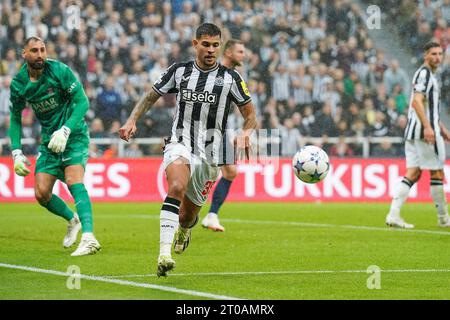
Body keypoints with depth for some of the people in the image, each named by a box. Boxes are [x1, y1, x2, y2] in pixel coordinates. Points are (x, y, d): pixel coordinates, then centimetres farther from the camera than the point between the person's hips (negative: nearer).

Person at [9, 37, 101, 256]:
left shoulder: (60, 71, -15)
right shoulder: (18, 84, -2)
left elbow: (82, 102, -14)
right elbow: (15, 118, 11)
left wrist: (65, 131, -25)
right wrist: (16, 152, 2)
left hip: (74, 135, -5)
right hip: (49, 140, 5)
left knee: (74, 181, -25)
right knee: (41, 194, -3)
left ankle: (88, 238, -35)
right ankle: (73, 220, 26)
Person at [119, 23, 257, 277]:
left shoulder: (231, 78, -1)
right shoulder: (179, 71, 3)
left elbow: (251, 116, 3)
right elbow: (151, 97, 15)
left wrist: (245, 134, -18)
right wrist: (132, 120, 0)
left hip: (209, 154, 1)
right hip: (180, 144, -1)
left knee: (187, 216, 10)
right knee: (177, 186, -33)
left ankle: (185, 227, 51)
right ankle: (164, 254, -39)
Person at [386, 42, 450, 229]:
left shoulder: (429, 75, 22)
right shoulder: (424, 73, -11)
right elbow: (416, 101, -22)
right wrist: (427, 127, -29)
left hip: (414, 131, 10)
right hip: (424, 131, -10)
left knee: (413, 173, 3)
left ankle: (393, 214, -7)